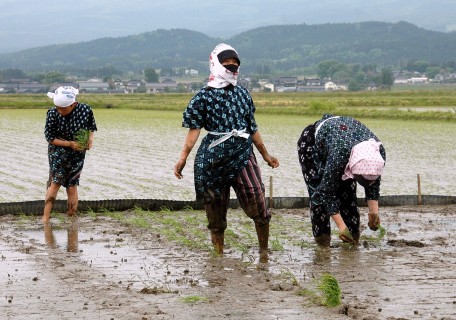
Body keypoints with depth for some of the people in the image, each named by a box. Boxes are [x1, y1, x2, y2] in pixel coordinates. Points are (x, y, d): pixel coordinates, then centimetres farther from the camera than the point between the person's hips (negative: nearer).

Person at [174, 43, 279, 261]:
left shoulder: (242, 94, 14)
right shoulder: (203, 97, 1)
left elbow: (252, 128, 21)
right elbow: (194, 129, -5)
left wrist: (266, 155, 25)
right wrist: (183, 158, -15)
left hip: (242, 155, 3)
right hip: (213, 159, -3)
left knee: (257, 204, -8)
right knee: (216, 210, 4)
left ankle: (264, 251, 4)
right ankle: (218, 254, 15)